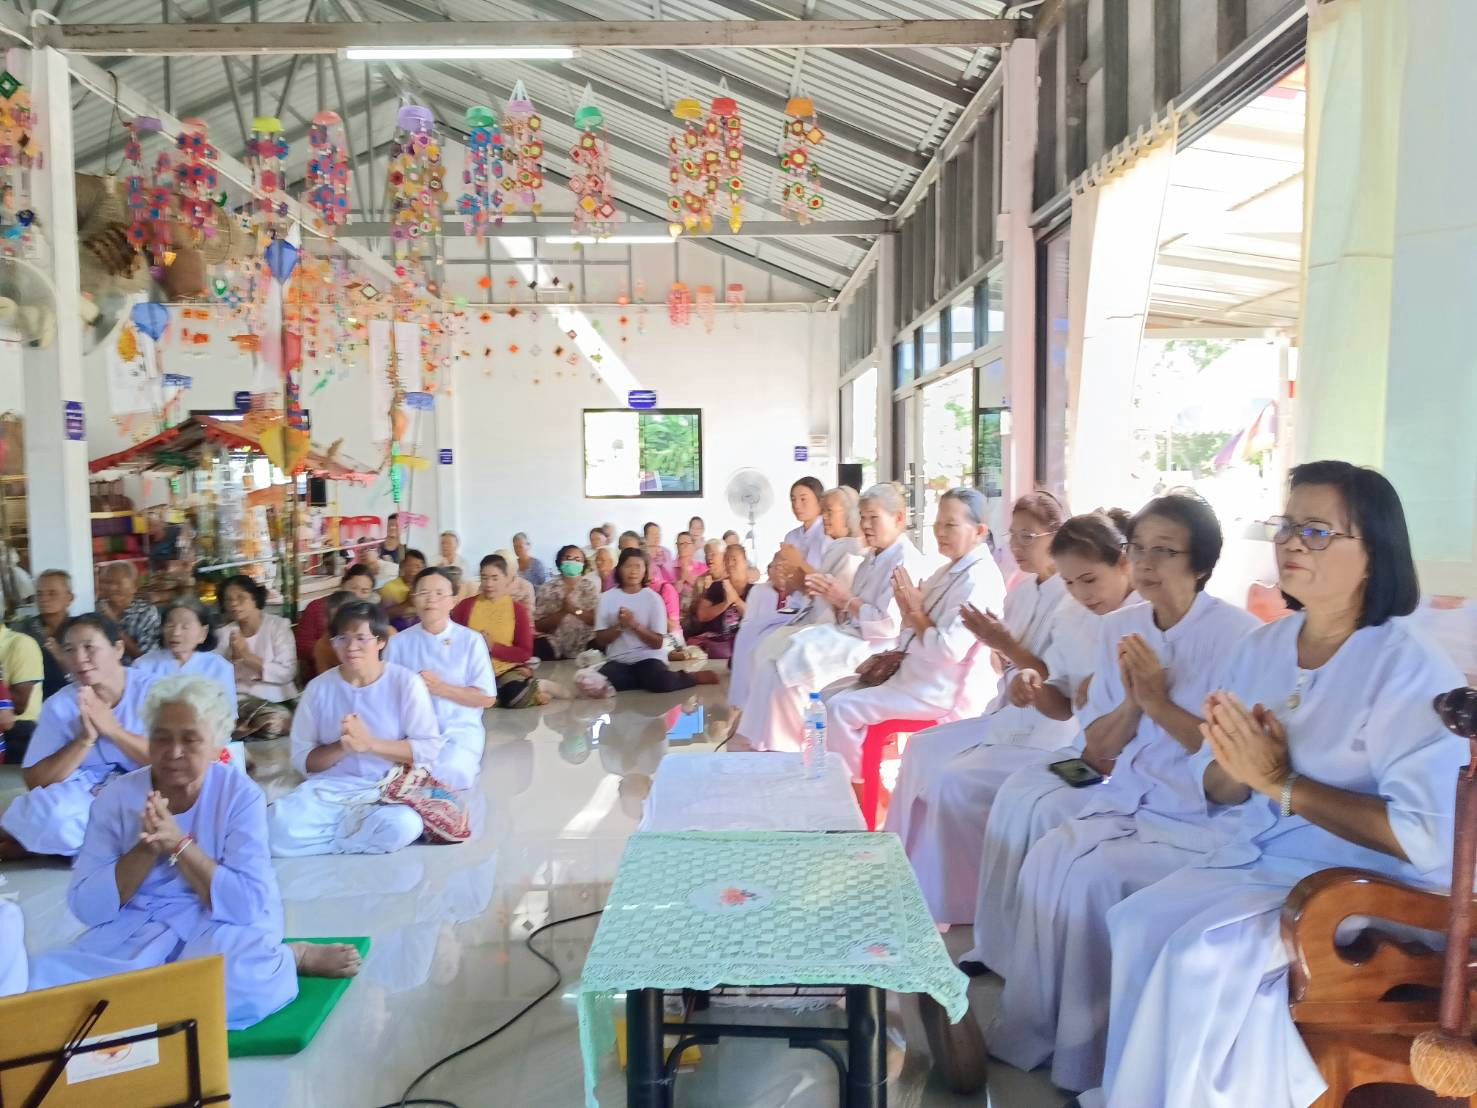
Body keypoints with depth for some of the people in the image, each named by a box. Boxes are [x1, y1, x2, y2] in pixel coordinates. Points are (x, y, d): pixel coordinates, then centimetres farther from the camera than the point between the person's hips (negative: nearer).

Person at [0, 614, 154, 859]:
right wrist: (85, 738, -19)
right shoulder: (59, 706, -1)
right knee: (53, 810, -32)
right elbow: (35, 781, -4)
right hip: (82, 799, 0)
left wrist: (113, 729, -22)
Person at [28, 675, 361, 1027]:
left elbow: (248, 905, -18)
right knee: (48, 976, -23)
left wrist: (179, 844, -24)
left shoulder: (240, 794, -10)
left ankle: (294, 957, -4)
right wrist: (147, 849, -22)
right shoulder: (115, 797, -2)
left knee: (239, 985, -37)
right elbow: (85, 907, -8)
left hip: (224, 924, -4)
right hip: (134, 929, 5)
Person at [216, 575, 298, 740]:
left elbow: (287, 673, -11)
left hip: (273, 700, -3)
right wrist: (234, 657, -13)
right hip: (236, 699, 3)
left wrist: (246, 655, -12)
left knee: (275, 723, -34)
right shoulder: (225, 633, 10)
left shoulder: (278, 625, 0)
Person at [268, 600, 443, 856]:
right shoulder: (318, 688, 4)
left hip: (388, 789, -1)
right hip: (328, 788, 2)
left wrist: (370, 743, -16)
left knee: (402, 826, -36)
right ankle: (364, 835, -7)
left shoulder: (406, 682, -2)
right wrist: (341, 748, -16)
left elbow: (430, 749, -7)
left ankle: (321, 837, -9)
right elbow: (301, 759, 3)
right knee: (277, 827, -29)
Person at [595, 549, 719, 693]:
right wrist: (620, 626, -15)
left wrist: (634, 625, -18)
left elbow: (657, 643, -5)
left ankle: (695, 677, -2)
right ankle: (643, 680, -6)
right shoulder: (607, 597, 3)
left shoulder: (653, 598, -1)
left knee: (660, 683, -34)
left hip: (648, 658, -2)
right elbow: (600, 640, 2)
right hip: (619, 661, 2)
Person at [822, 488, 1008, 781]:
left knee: (840, 710, -16)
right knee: (830, 695, 8)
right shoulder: (949, 570, 12)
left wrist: (916, 612, -14)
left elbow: (948, 650, -27)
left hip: (940, 691, -10)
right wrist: (897, 655, -2)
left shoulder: (980, 579, -19)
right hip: (915, 674, 10)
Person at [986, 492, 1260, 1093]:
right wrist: (1131, 702, -11)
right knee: (1047, 860, -21)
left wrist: (1161, 704, -19)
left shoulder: (1240, 636, -10)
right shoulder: (1118, 627, 6)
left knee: (1095, 877, -26)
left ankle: (1083, 1056, -6)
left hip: (1206, 818, -5)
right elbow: (1096, 754, 8)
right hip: (1125, 801, 5)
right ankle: (1031, 1035, -6)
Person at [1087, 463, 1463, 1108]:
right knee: (1139, 924, -14)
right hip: (1257, 860, 6)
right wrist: (1235, 766, -16)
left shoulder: (1411, 672, -16)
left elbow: (1431, 837, -23)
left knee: (1202, 954, -24)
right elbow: (1218, 793, 9)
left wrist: (1281, 783, -21)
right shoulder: (1262, 647, 4)